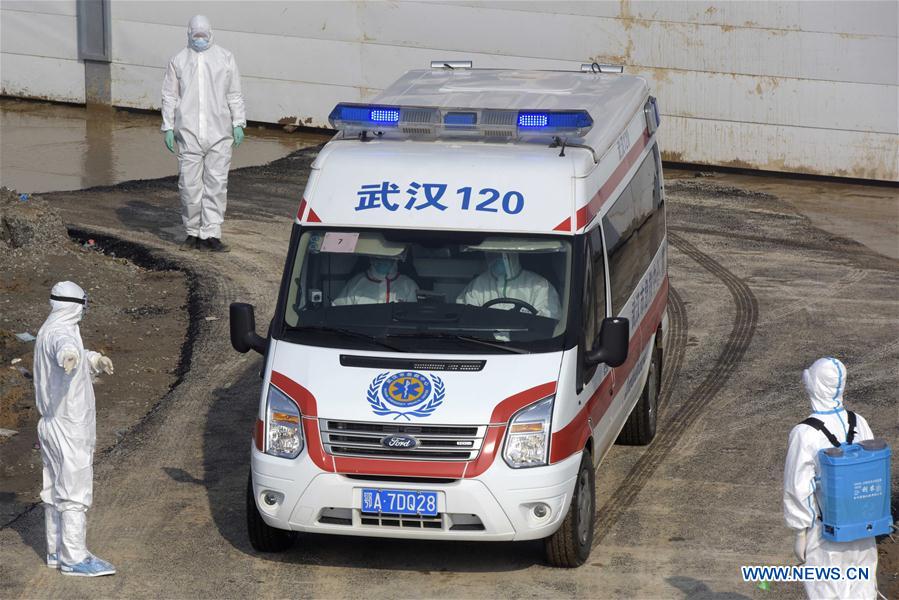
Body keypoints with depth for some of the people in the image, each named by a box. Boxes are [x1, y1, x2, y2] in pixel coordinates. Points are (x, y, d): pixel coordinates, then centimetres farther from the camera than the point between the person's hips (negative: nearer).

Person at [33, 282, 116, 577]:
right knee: (74, 491, -9)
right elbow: (65, 347, -44)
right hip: (68, 427, -10)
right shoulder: (61, 330, -18)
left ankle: (57, 551, 23)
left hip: (51, 425, 10)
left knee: (55, 491, 15)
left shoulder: (47, 330, 13)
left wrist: (95, 359, 41)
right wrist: (69, 356, -64)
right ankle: (74, 557, -9)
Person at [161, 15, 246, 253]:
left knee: (216, 185, -3)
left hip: (219, 134, 0)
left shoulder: (225, 58, 9)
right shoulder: (178, 61, 8)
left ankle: (211, 235, 0)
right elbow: (169, 97, 10)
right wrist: (168, 128, 3)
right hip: (189, 134, 0)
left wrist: (238, 123, 3)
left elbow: (234, 95, 11)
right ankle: (193, 232, 12)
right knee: (189, 186, -1)